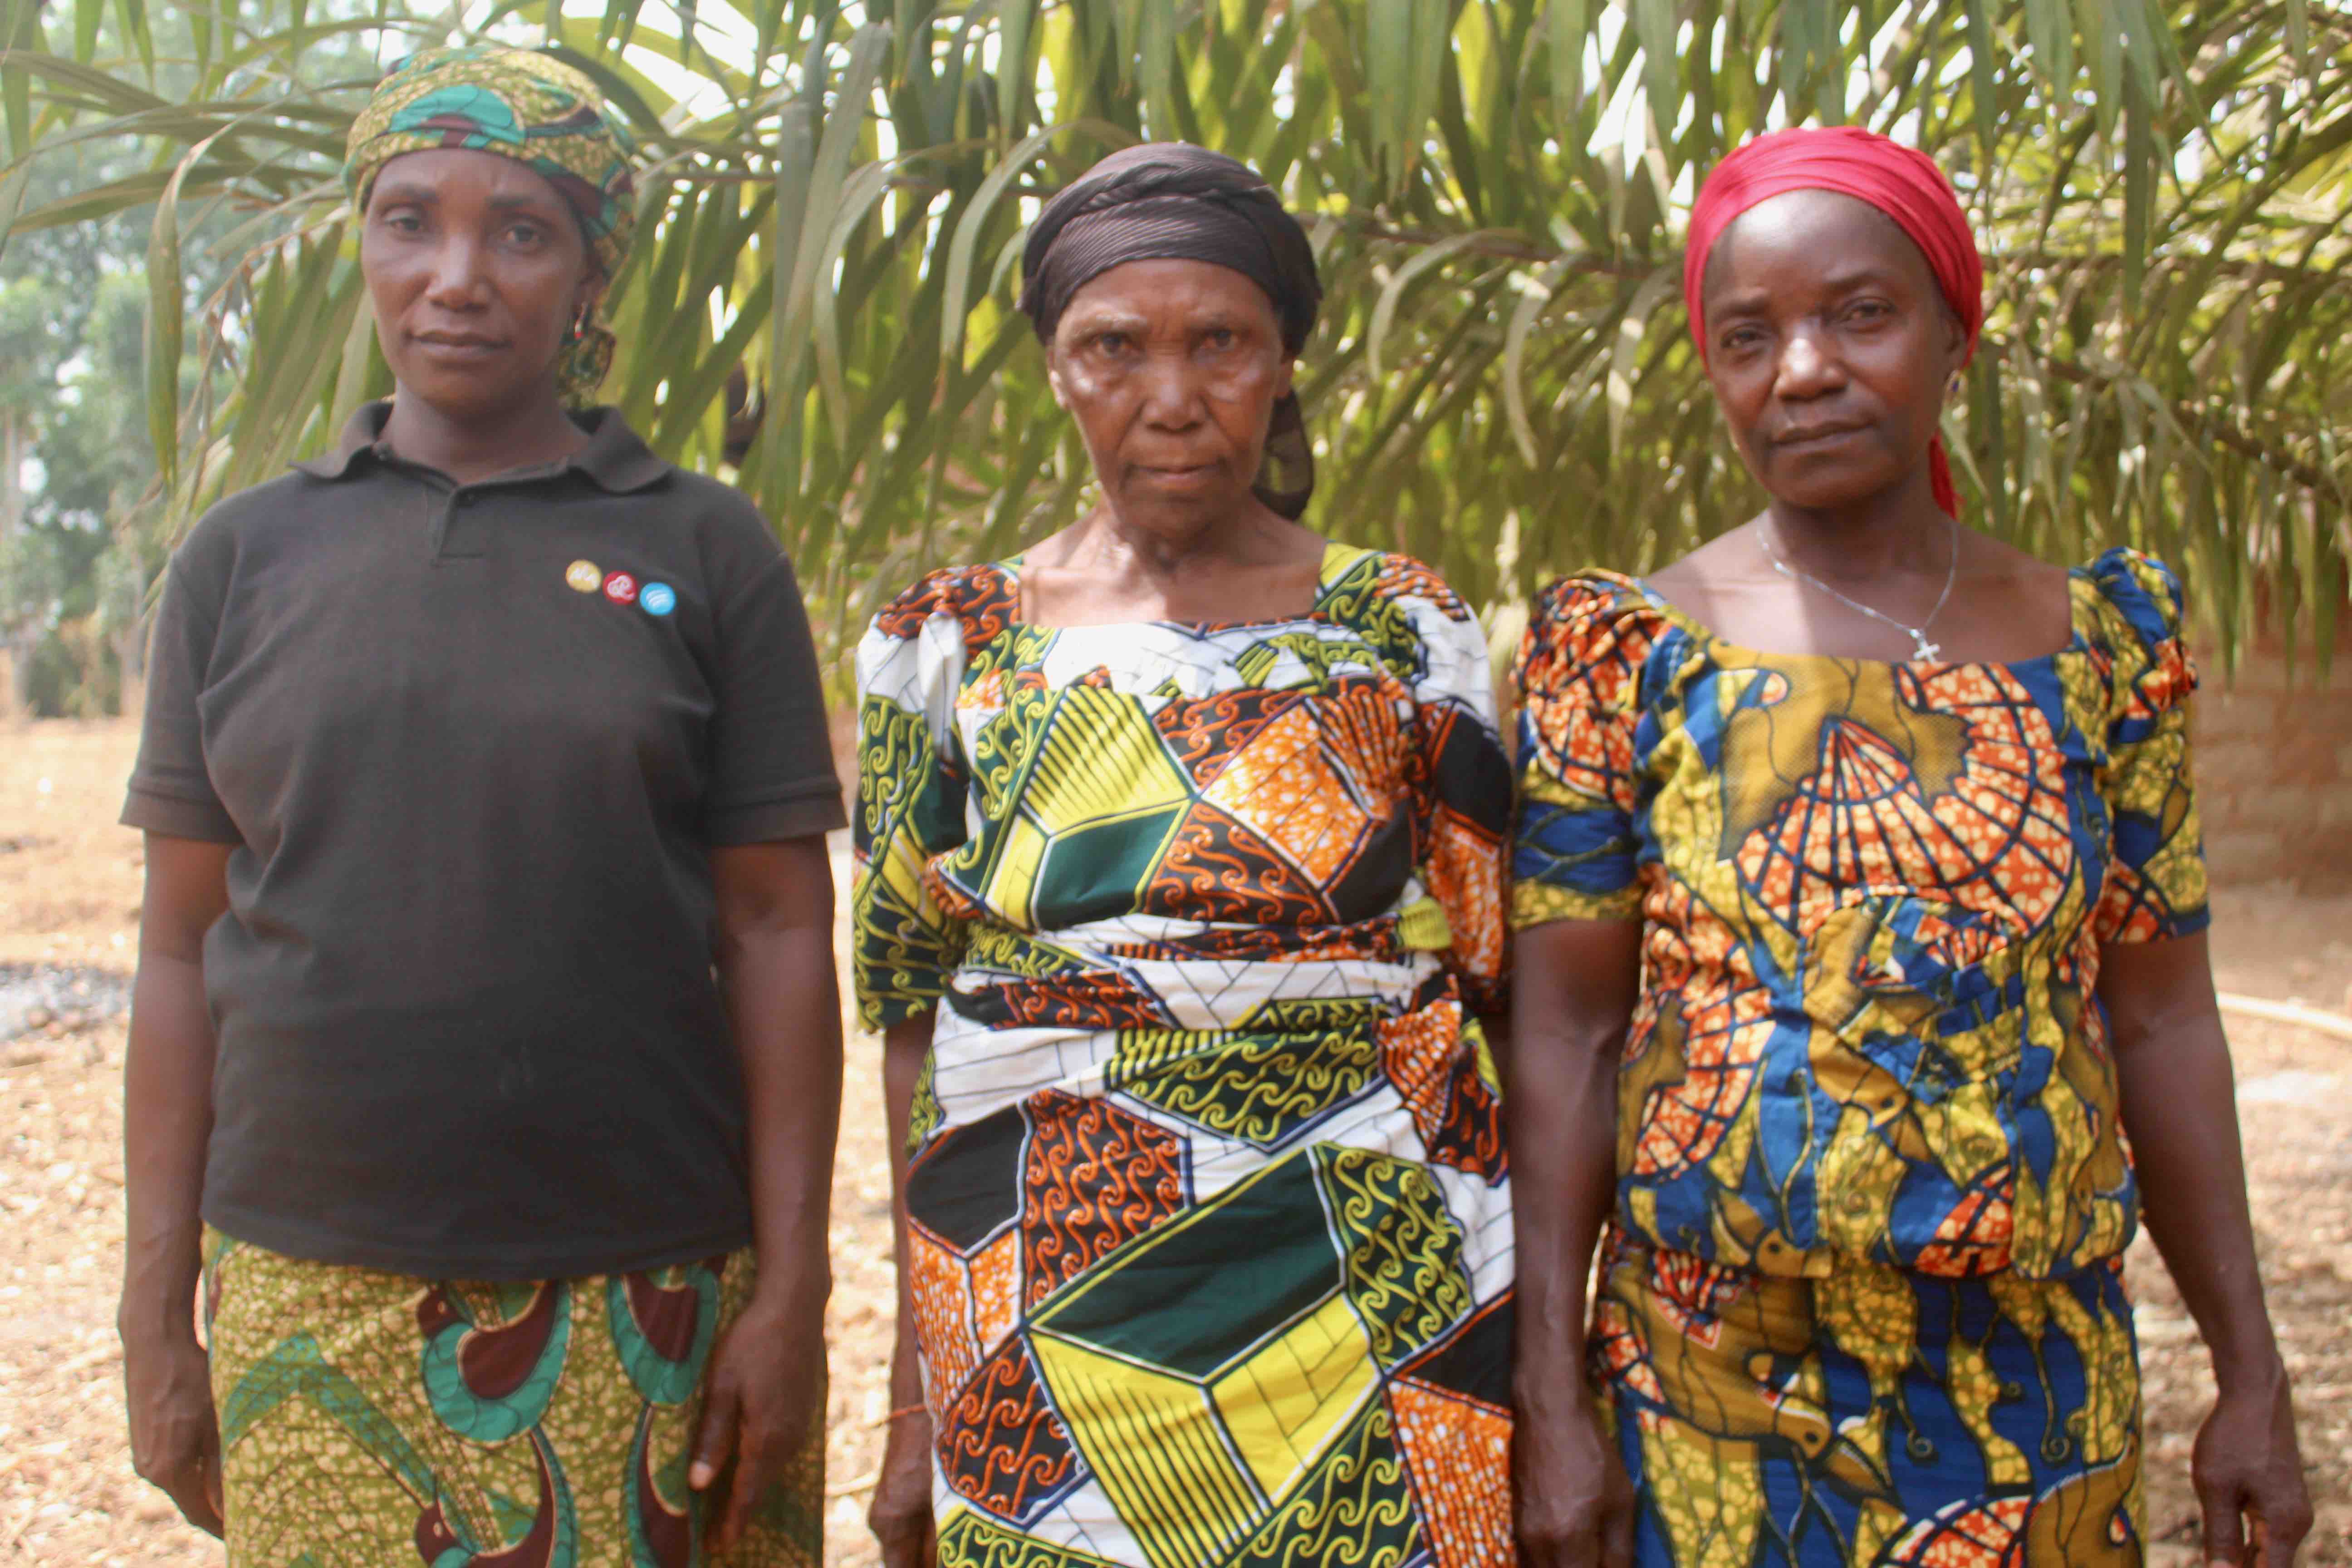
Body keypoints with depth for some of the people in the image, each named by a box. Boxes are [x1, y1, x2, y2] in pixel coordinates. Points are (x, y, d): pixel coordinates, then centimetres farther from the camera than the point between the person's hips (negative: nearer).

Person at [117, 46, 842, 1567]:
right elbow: (184, 948, 7)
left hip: (640, 1307, -1)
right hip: (310, 1302, 2)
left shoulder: (708, 553, 0)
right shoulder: (245, 557, 6)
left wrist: (792, 1291, -6)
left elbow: (777, 933, -2)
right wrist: (157, 1313, 5)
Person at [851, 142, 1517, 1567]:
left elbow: (1479, 999, 3)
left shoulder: (1409, 636, 1)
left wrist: (1529, 1376, 0)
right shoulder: (947, 646, 2)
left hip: (1370, 1324, 0)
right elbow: (915, 1015, 4)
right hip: (1039, 1337, 1)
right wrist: (915, 1396, 3)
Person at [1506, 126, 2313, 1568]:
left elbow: (2161, 1024, 5)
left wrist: (2253, 1375, 5)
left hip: (2041, 1395, 2)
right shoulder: (1629, 655, -5)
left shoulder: (2103, 643, 2)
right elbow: (1565, 1037, -6)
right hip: (1709, 1397, -2)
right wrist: (1551, 1398, -8)